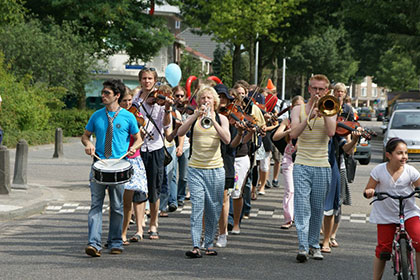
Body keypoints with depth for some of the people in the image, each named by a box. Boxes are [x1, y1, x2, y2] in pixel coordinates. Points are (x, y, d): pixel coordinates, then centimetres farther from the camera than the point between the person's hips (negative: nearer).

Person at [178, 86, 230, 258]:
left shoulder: (221, 118, 6)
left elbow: (227, 140, -11)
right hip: (196, 168, -1)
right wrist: (196, 115, -19)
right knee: (197, 206, -11)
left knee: (213, 208, 5)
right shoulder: (194, 117, 7)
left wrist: (213, 120, -20)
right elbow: (180, 133, -11)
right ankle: (195, 246, -14)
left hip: (215, 169, 1)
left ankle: (209, 244, 17)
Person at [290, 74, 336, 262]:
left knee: (317, 208, 6)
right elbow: (293, 134, -9)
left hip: (322, 166, 1)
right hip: (302, 165, -1)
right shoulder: (299, 109, 7)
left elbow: (331, 132, -11)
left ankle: (314, 245, 19)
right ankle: (303, 247, -15)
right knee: (302, 206, -11)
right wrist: (308, 118, -20)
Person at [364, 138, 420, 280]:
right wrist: (369, 192, -27)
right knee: (383, 249, 1)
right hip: (385, 215, 0)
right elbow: (368, 191, -4)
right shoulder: (379, 170, -9)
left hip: (409, 212, 1)